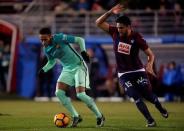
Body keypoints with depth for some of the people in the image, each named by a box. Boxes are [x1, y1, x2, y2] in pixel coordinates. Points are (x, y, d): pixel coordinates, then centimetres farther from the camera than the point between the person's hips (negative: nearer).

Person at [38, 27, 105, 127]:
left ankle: (99, 117, 3)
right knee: (59, 93, -11)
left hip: (78, 67, -7)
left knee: (80, 94, -16)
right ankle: (76, 117, 4)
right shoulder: (46, 50, 0)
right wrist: (43, 70, 1)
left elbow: (79, 40, -13)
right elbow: (51, 62, 18)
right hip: (67, 69, 7)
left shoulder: (59, 38, -20)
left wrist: (83, 52, -25)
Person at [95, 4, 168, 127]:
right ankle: (150, 121, -2)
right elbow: (98, 23, -7)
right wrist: (110, 12, -20)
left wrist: (149, 65, -27)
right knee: (137, 98, -12)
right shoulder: (115, 32, -7)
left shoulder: (137, 38, -15)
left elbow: (150, 54, -7)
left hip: (138, 72, -2)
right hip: (124, 74, 2)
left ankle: (161, 109, 34)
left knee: (149, 96, 1)